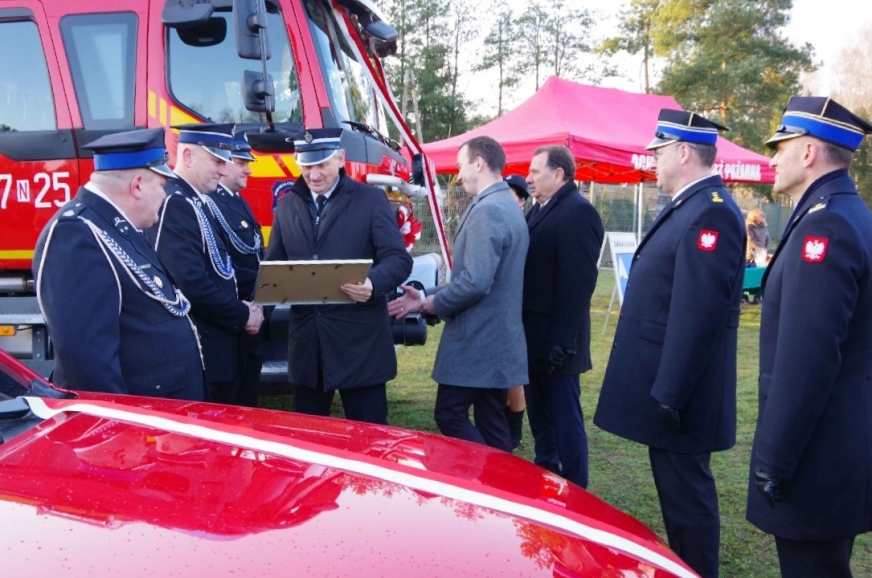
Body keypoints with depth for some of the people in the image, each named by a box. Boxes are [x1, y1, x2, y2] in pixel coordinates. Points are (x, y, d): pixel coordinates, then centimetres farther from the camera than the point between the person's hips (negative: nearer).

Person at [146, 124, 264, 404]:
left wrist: (243, 308, 3)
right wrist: (242, 315, -13)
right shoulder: (173, 203, -18)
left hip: (217, 344, 10)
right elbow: (191, 283, -26)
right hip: (198, 352, -10)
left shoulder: (199, 201, 12)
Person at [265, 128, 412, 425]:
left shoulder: (371, 200, 0)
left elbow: (399, 259, -7)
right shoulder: (286, 205, 12)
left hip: (359, 338, -4)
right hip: (305, 338, 4)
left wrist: (373, 283, -28)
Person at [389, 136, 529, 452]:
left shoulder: (486, 210, -18)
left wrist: (433, 303, -8)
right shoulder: (508, 206, 15)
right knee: (491, 420, 13)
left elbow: (475, 281, -26)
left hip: (476, 341, -10)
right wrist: (426, 295, 12)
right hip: (497, 339, 10)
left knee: (450, 415, -2)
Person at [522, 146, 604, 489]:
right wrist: (523, 332, 16)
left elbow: (577, 283, -22)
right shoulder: (540, 210, 15)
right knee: (540, 417, 20)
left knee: (565, 419, 0)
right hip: (536, 337, 10)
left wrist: (561, 342, -24)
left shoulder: (577, 212, -16)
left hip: (555, 340, -10)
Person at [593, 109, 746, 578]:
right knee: (676, 490, 20)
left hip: (679, 390, -10)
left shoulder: (711, 212, -18)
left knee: (686, 493, 2)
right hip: (668, 384, 10)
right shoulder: (688, 206, 14)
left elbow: (697, 313, -24)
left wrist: (669, 394, -24)